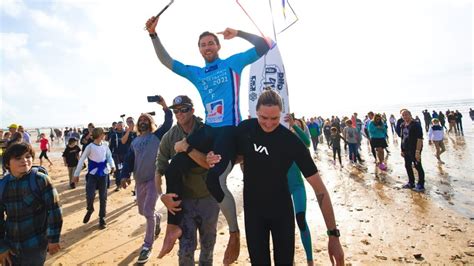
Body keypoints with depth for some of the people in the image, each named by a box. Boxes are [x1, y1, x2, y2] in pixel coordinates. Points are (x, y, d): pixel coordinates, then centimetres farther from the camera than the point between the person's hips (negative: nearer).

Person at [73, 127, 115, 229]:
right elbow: (81, 160, -5)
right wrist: (76, 174, -3)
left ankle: (102, 218, 16)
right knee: (90, 196, -9)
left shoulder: (105, 145, 0)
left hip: (103, 174, 3)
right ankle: (90, 210, 25)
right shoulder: (90, 147, -10)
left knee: (103, 197, 4)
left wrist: (112, 165, -12)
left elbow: (109, 156, 8)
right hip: (92, 174, -3)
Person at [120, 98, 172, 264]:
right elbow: (128, 160, 8)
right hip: (139, 181, 6)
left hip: (154, 179, -6)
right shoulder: (135, 142, 12)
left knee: (148, 212, -8)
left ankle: (147, 245, 8)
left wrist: (164, 106, -20)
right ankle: (157, 218, 50)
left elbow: (168, 123, -12)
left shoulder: (157, 136, -1)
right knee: (142, 211, 17)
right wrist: (125, 175, -6)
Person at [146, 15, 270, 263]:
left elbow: (264, 46, 4)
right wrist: (153, 35, 11)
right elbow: (166, 61, 20)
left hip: (229, 130, -6)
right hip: (208, 129, 6)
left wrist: (238, 33, -1)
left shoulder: (233, 63, 8)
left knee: (214, 180, -25)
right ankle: (173, 226, 13)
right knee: (173, 170, -2)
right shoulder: (195, 73, 19)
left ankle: (234, 233, -2)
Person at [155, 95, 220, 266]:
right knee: (186, 248, 0)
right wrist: (162, 194, -20)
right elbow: (160, 169, -5)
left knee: (208, 244, 19)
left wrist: (187, 148, -32)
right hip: (184, 199, 0)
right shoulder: (169, 137, -6)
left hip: (208, 198, 0)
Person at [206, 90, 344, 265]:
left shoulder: (292, 142, -23)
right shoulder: (245, 129, -14)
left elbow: (319, 187, -21)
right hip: (253, 208, 2)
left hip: (281, 210, -2)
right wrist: (217, 159, -18)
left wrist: (333, 234, -23)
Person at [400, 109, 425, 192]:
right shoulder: (403, 125, 9)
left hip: (414, 150, -8)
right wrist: (402, 150, 15)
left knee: (418, 167, 2)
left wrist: (418, 151, -23)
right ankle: (411, 183, 29)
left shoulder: (416, 124, -14)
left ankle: (421, 185, 12)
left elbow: (420, 139, -18)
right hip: (406, 150, 8)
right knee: (408, 166, 15)